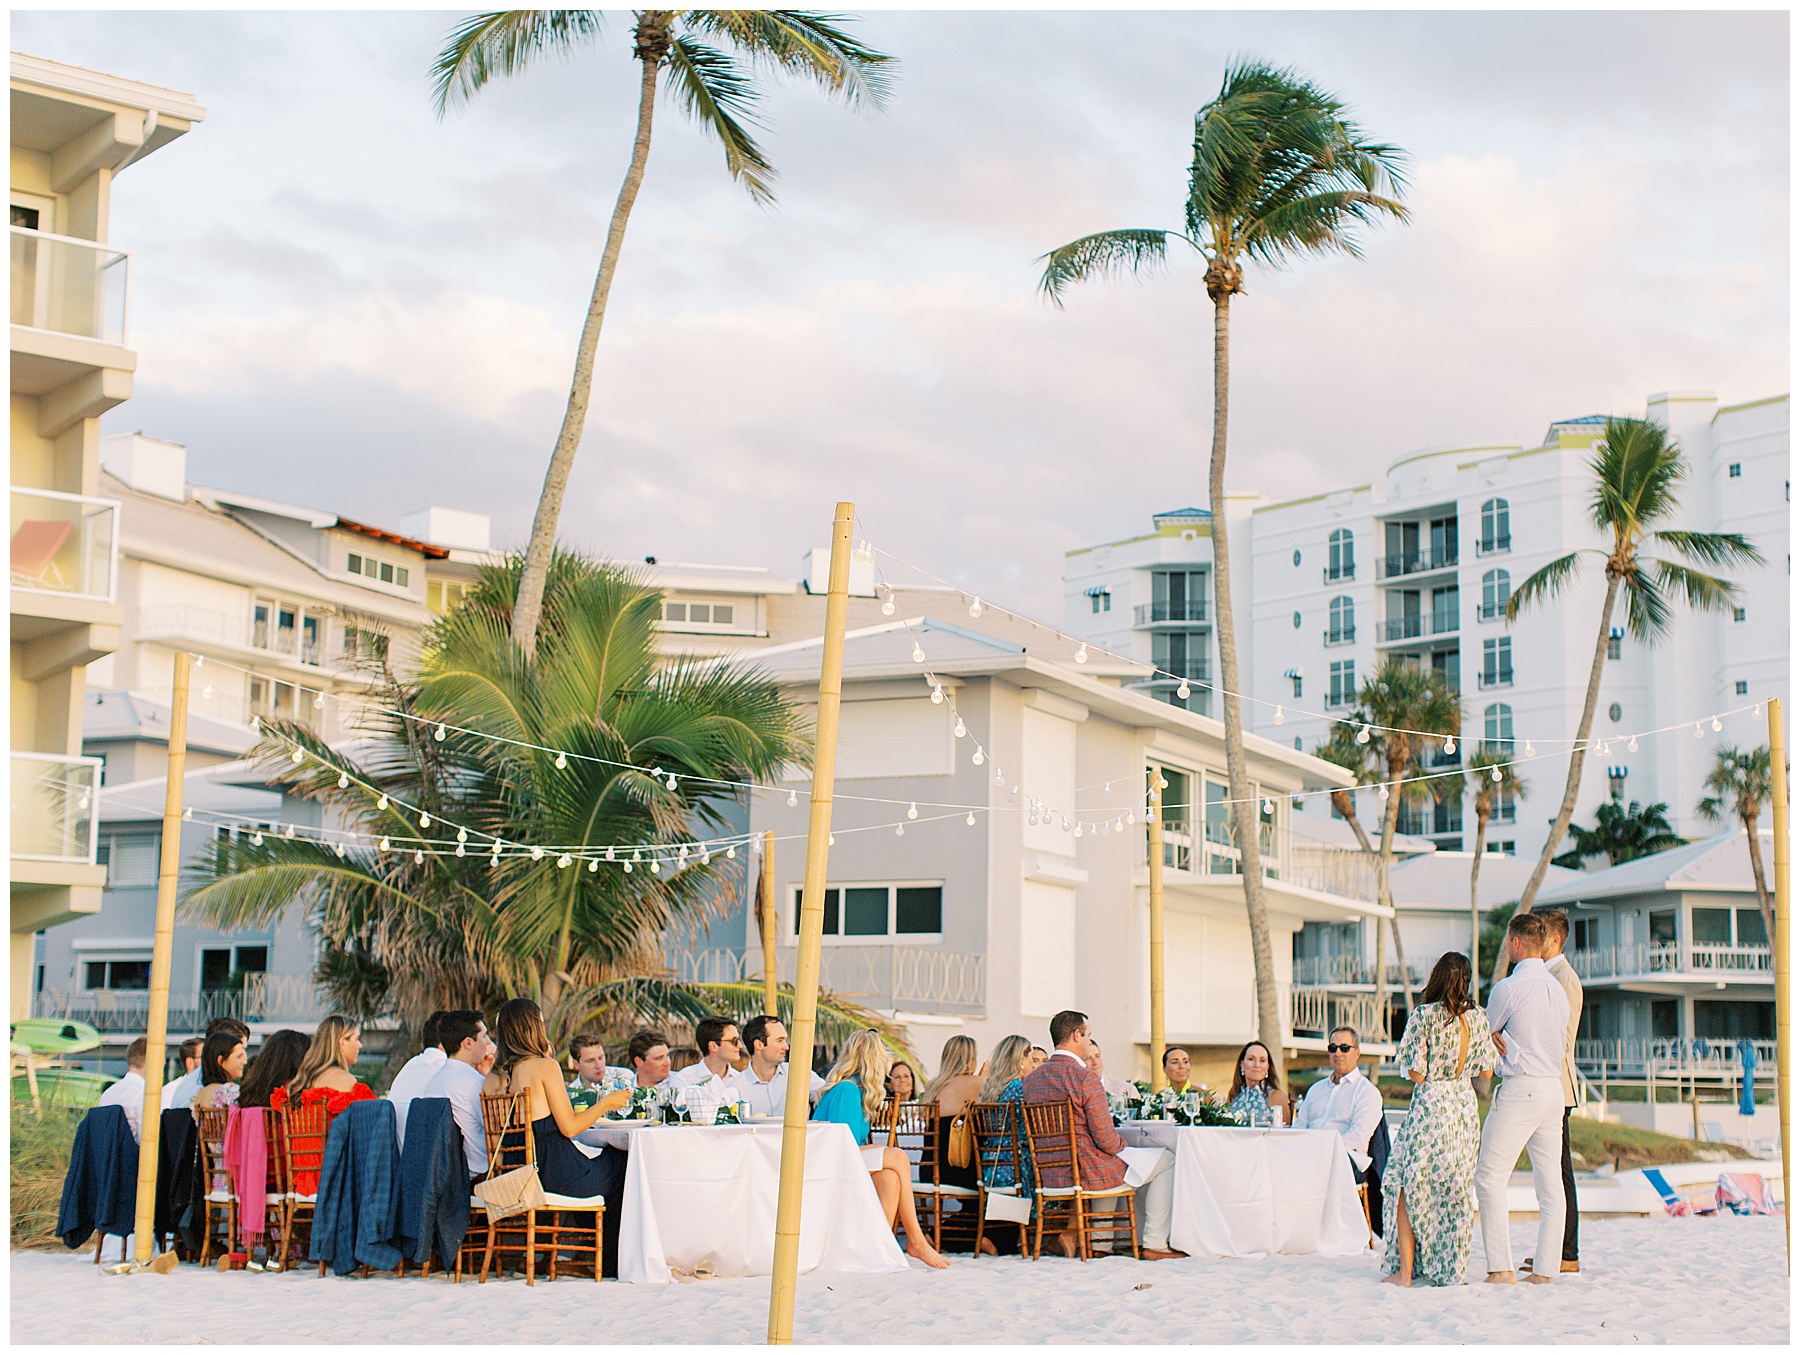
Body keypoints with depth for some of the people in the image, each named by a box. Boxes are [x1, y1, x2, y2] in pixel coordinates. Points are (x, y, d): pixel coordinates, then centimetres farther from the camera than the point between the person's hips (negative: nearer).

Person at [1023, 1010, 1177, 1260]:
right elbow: (1106, 1138, -19)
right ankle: (1154, 1244, 9)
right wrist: (1123, 1146, 5)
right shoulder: (1085, 1077, -18)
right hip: (1086, 1171, -8)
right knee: (1167, 1160, 9)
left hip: (1049, 1174, 8)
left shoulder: (1031, 1079, 5)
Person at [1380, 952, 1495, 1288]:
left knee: (1408, 1186, 4)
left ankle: (1405, 1270, 2)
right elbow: (1486, 1071, 8)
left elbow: (1417, 1074, -13)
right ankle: (1451, 1269, 17)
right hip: (1465, 1108, 5)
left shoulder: (1424, 1015, -13)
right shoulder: (1478, 1017, 2)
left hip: (1430, 1107, -5)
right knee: (1457, 1191, 13)